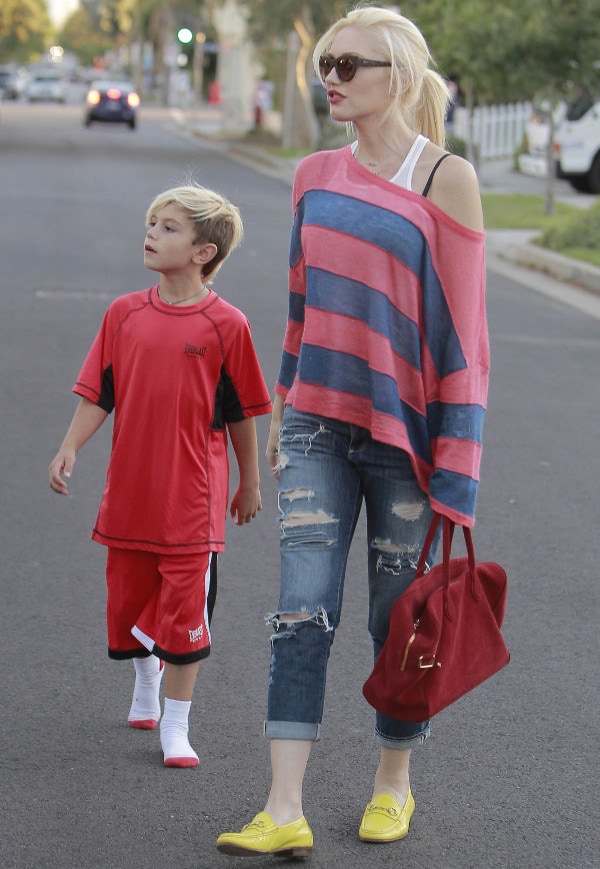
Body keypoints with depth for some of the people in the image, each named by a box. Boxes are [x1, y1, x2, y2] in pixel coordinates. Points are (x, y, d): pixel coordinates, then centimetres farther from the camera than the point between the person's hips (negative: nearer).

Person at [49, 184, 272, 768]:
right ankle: (146, 681, 46)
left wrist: (250, 483, 8)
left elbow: (240, 412, 1)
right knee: (129, 599, 17)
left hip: (192, 498, -4)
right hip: (129, 490, 4)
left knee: (183, 610, -3)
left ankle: (175, 726, 8)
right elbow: (97, 394, 4)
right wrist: (69, 449, -10)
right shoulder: (124, 314, 2)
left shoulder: (225, 324, -7)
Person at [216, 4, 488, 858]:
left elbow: (463, 325, -9)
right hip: (320, 424, 4)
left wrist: (456, 466, -12)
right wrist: (284, 412, 18)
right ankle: (285, 811, -8)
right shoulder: (316, 176, 8)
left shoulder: (446, 180, -8)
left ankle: (394, 784, 27)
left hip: (404, 428, -4)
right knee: (302, 610, -6)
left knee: (401, 617, 7)